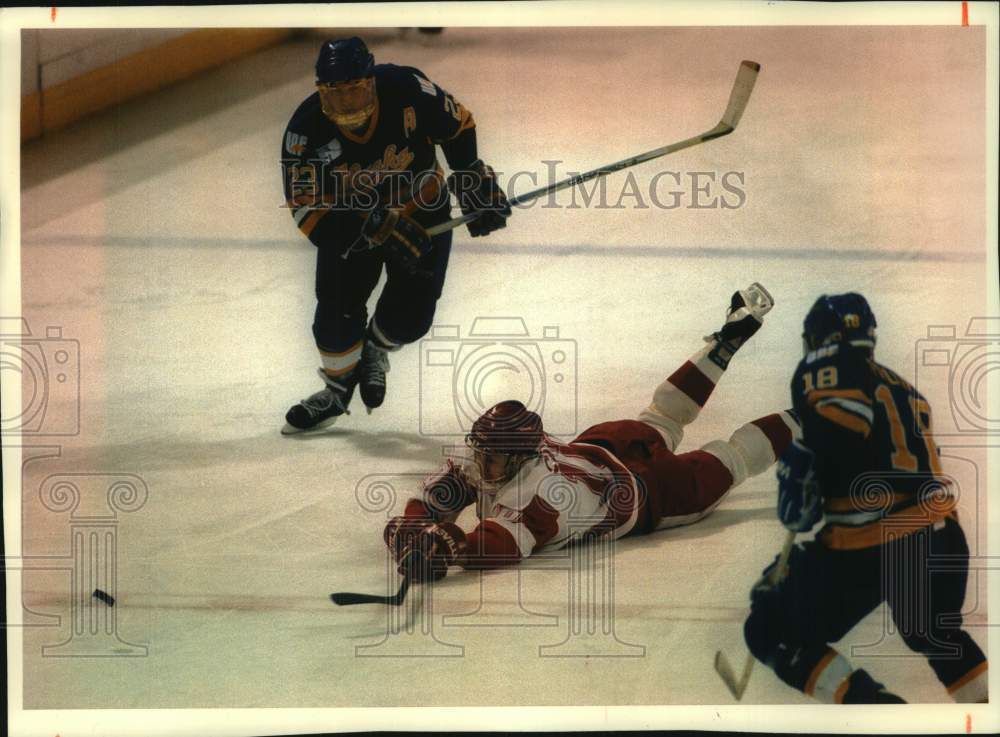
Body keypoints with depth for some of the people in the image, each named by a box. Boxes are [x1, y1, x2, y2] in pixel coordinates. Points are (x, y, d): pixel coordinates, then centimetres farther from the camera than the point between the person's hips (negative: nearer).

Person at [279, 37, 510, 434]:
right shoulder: (305, 130, -28)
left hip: (422, 209, 0)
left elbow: (457, 125, -10)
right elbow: (308, 207, -26)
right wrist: (378, 229, -34)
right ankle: (337, 389, 19)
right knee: (338, 309, -9)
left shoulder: (408, 89, -29)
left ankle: (374, 351, 30)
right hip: (349, 222, 0)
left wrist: (476, 182, -9)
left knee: (411, 313, -6)